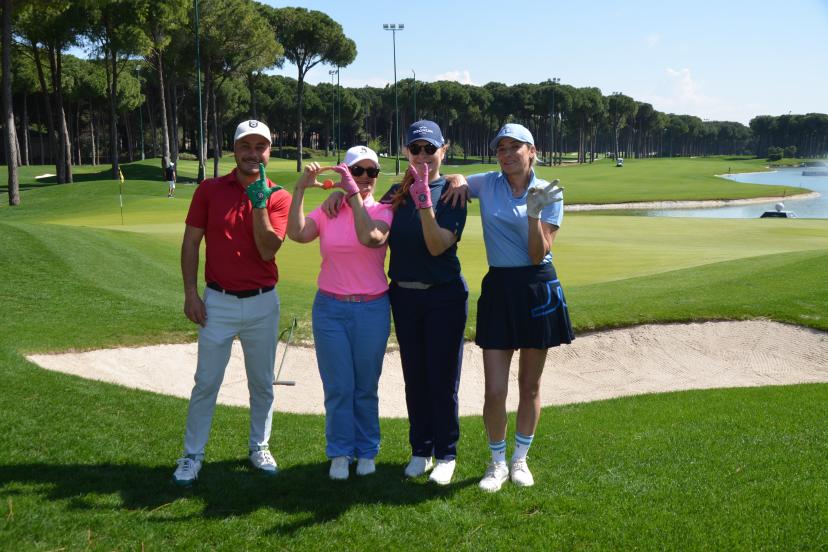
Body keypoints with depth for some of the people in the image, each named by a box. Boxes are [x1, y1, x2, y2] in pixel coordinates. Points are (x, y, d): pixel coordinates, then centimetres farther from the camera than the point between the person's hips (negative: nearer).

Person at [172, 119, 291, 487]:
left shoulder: (277, 197, -2)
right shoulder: (209, 190, 0)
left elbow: (268, 250, -13)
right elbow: (191, 241, 2)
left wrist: (259, 201, -21)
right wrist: (190, 293, -4)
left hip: (262, 304, 1)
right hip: (218, 302, -1)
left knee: (262, 383, 12)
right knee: (206, 382, 2)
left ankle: (259, 448, 28)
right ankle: (192, 456, 12)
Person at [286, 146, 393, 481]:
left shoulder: (383, 212, -2)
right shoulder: (326, 211, 2)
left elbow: (371, 237, -25)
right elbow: (297, 233, -16)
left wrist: (353, 193, -24)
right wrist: (300, 188, -20)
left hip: (372, 309, -1)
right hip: (330, 308, 1)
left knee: (366, 386, 8)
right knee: (338, 386, 4)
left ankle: (367, 452, 22)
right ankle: (340, 453, 17)